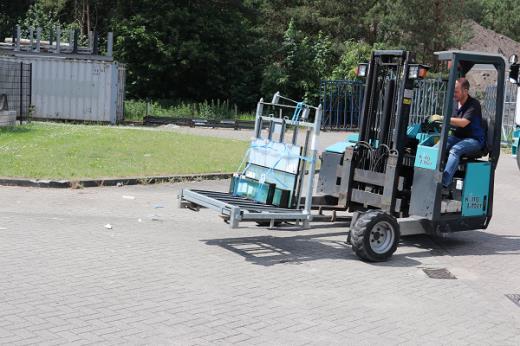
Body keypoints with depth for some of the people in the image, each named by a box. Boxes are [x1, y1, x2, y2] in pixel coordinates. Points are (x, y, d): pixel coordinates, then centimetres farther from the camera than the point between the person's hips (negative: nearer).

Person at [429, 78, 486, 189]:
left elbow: (463, 122, -25)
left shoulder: (474, 104, -13)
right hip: (458, 137, 6)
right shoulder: (456, 104, 10)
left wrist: (442, 118, -27)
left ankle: (444, 183, -44)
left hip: (474, 140, -6)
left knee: (455, 149, -36)